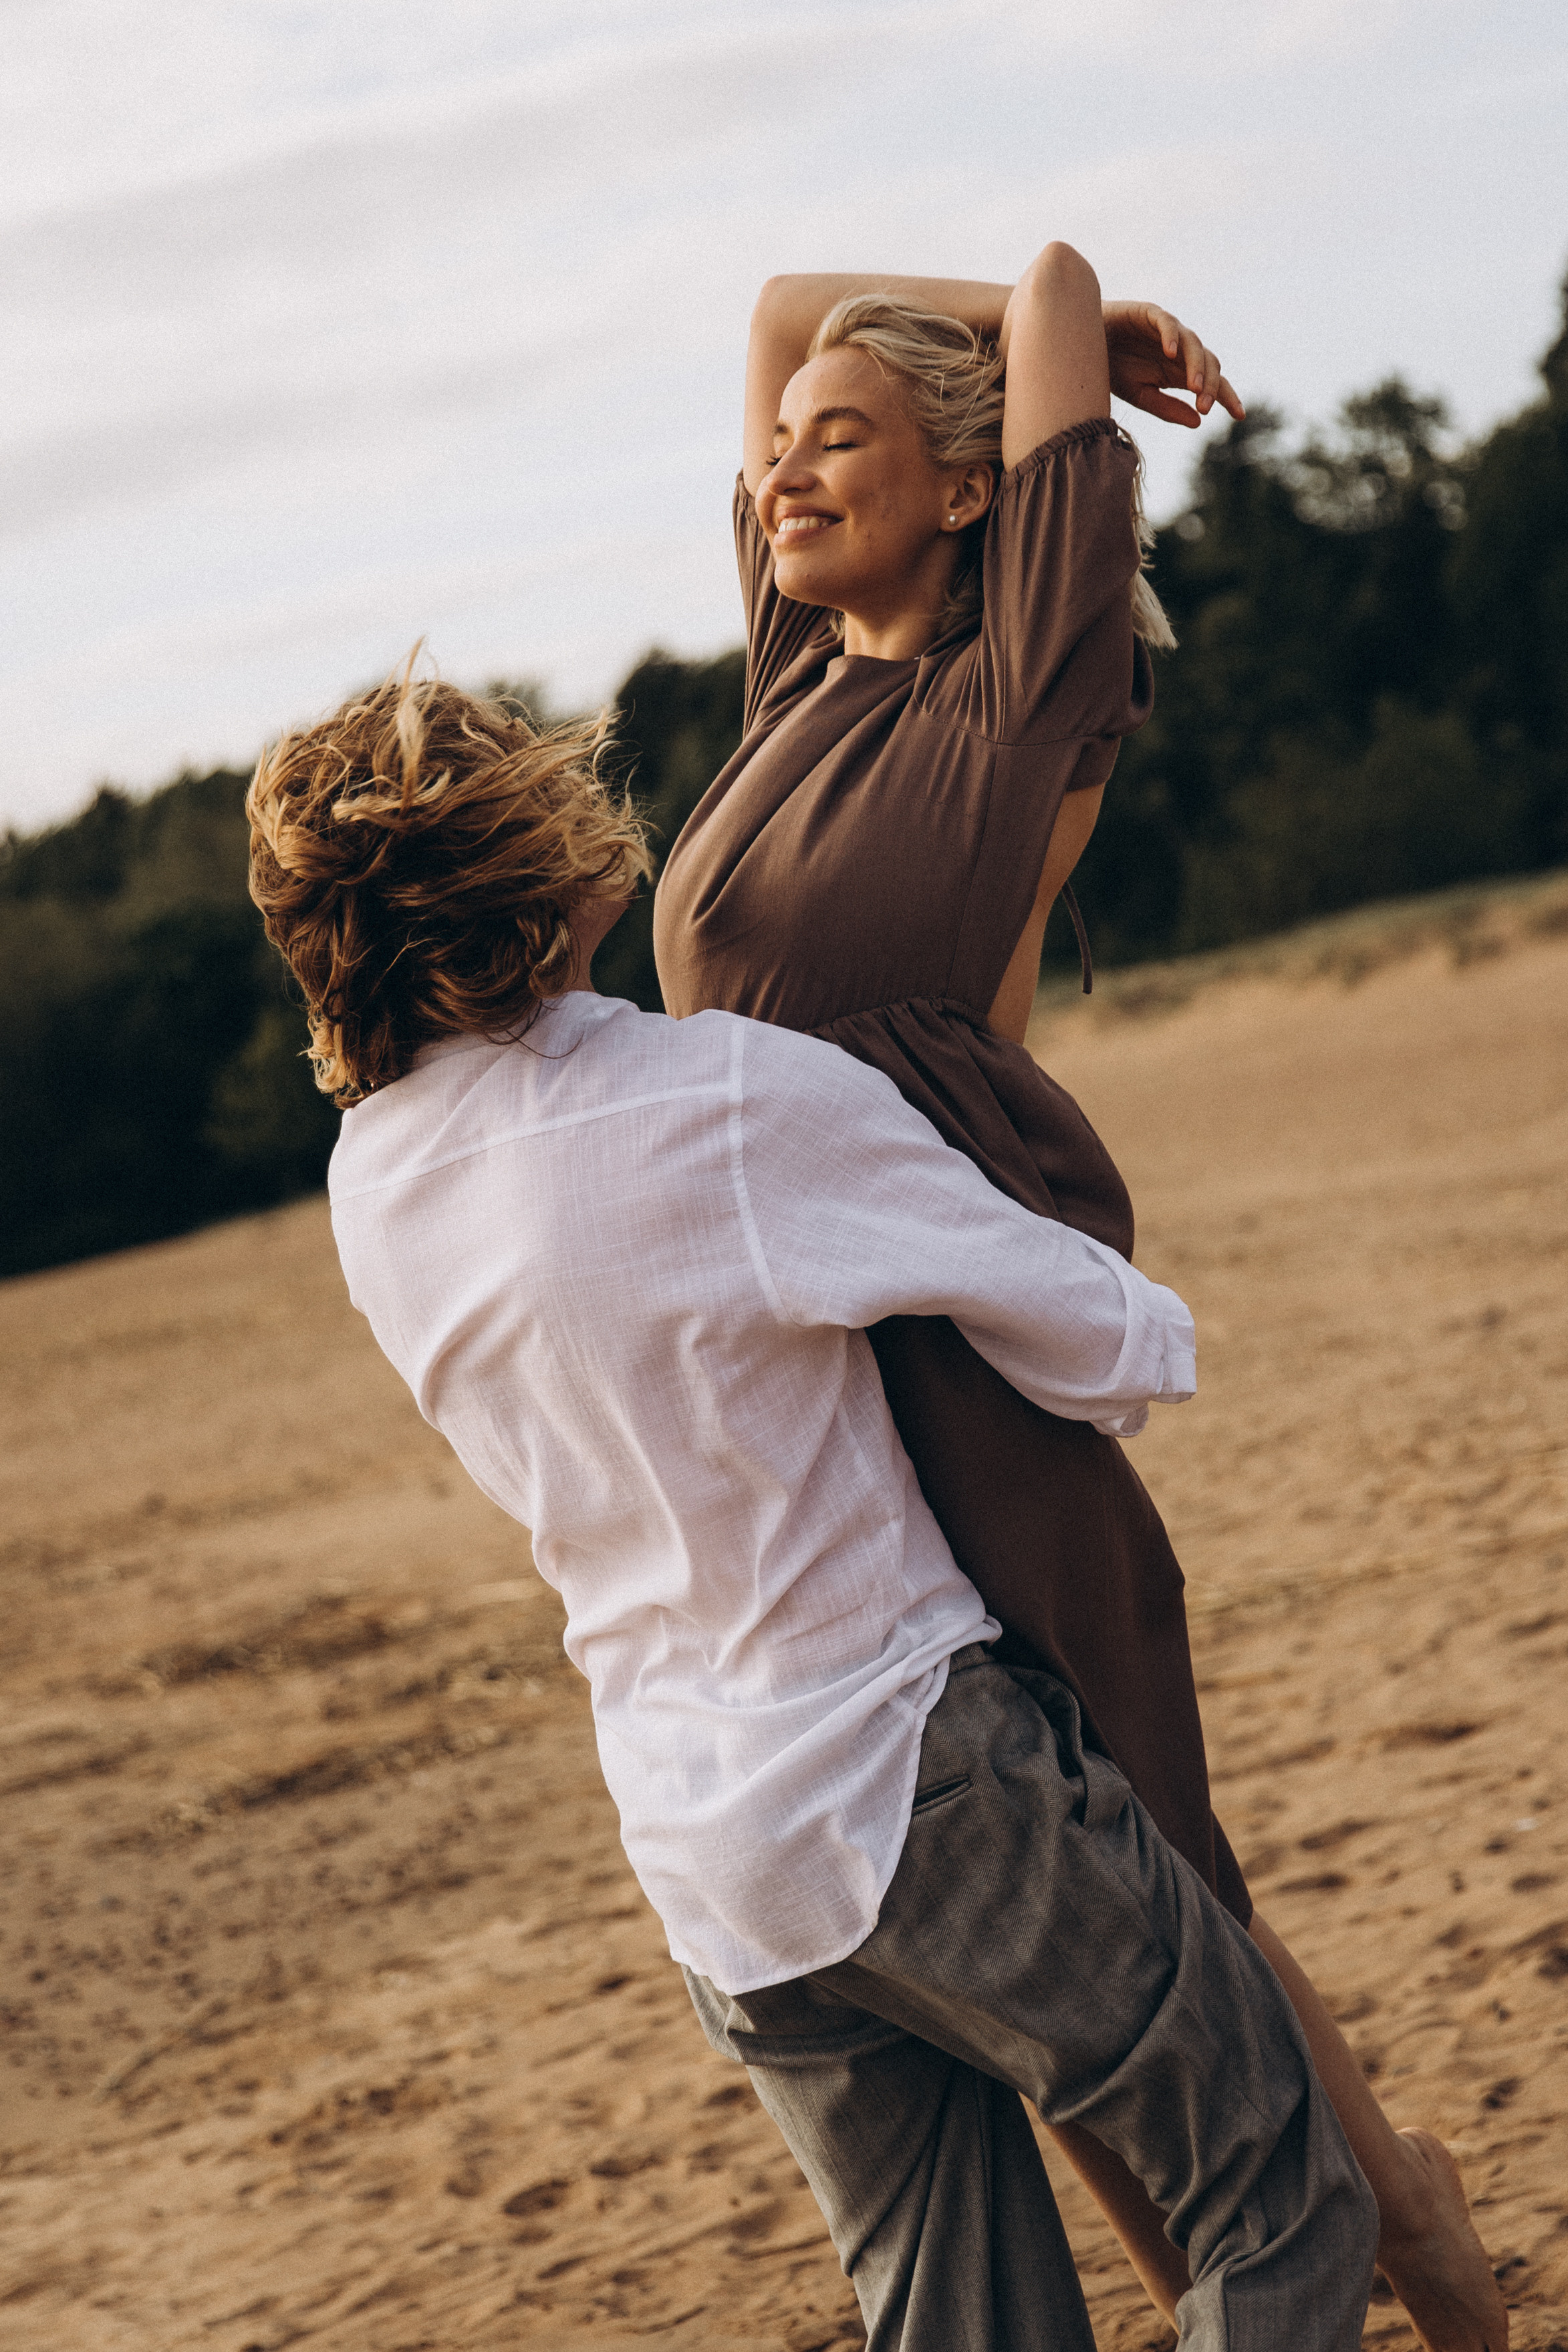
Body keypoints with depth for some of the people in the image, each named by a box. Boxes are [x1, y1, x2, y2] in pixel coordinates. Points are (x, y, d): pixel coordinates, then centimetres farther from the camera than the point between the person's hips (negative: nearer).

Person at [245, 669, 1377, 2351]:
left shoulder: (371, 1188, 2)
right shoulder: (740, 1097, -19)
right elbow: (1102, 1343, -9)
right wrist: (1146, 1340, 13)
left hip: (697, 1848, 7)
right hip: (911, 1772, -7)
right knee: (1280, 2206, 7)